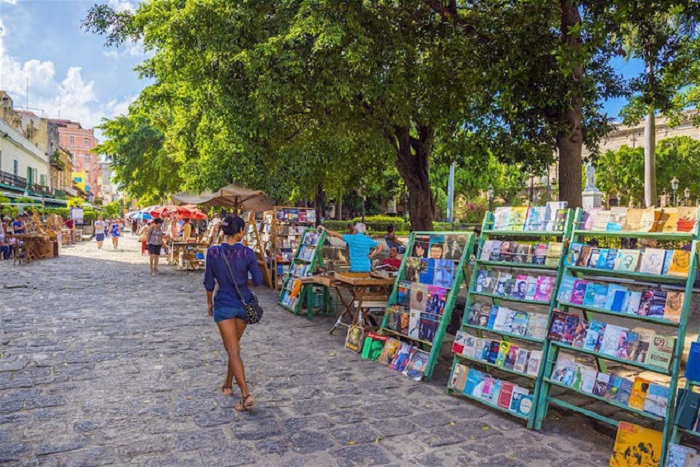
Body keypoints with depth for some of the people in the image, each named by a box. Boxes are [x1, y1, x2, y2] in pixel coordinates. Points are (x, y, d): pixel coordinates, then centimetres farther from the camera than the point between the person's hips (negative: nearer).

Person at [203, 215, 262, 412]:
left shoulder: (213, 252, -8)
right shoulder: (247, 253, -9)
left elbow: (209, 282, -2)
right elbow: (258, 280, -7)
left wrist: (209, 302, 13)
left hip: (224, 305, -2)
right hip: (244, 304, 2)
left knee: (233, 351, -1)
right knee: (235, 345, 21)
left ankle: (246, 394, -10)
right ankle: (228, 384, 37)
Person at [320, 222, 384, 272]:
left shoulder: (352, 238, -4)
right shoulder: (368, 240, 5)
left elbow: (338, 235, 0)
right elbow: (381, 246, 3)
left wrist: (325, 229, 9)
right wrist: (372, 255, 4)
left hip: (355, 269, -3)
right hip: (366, 269, 3)